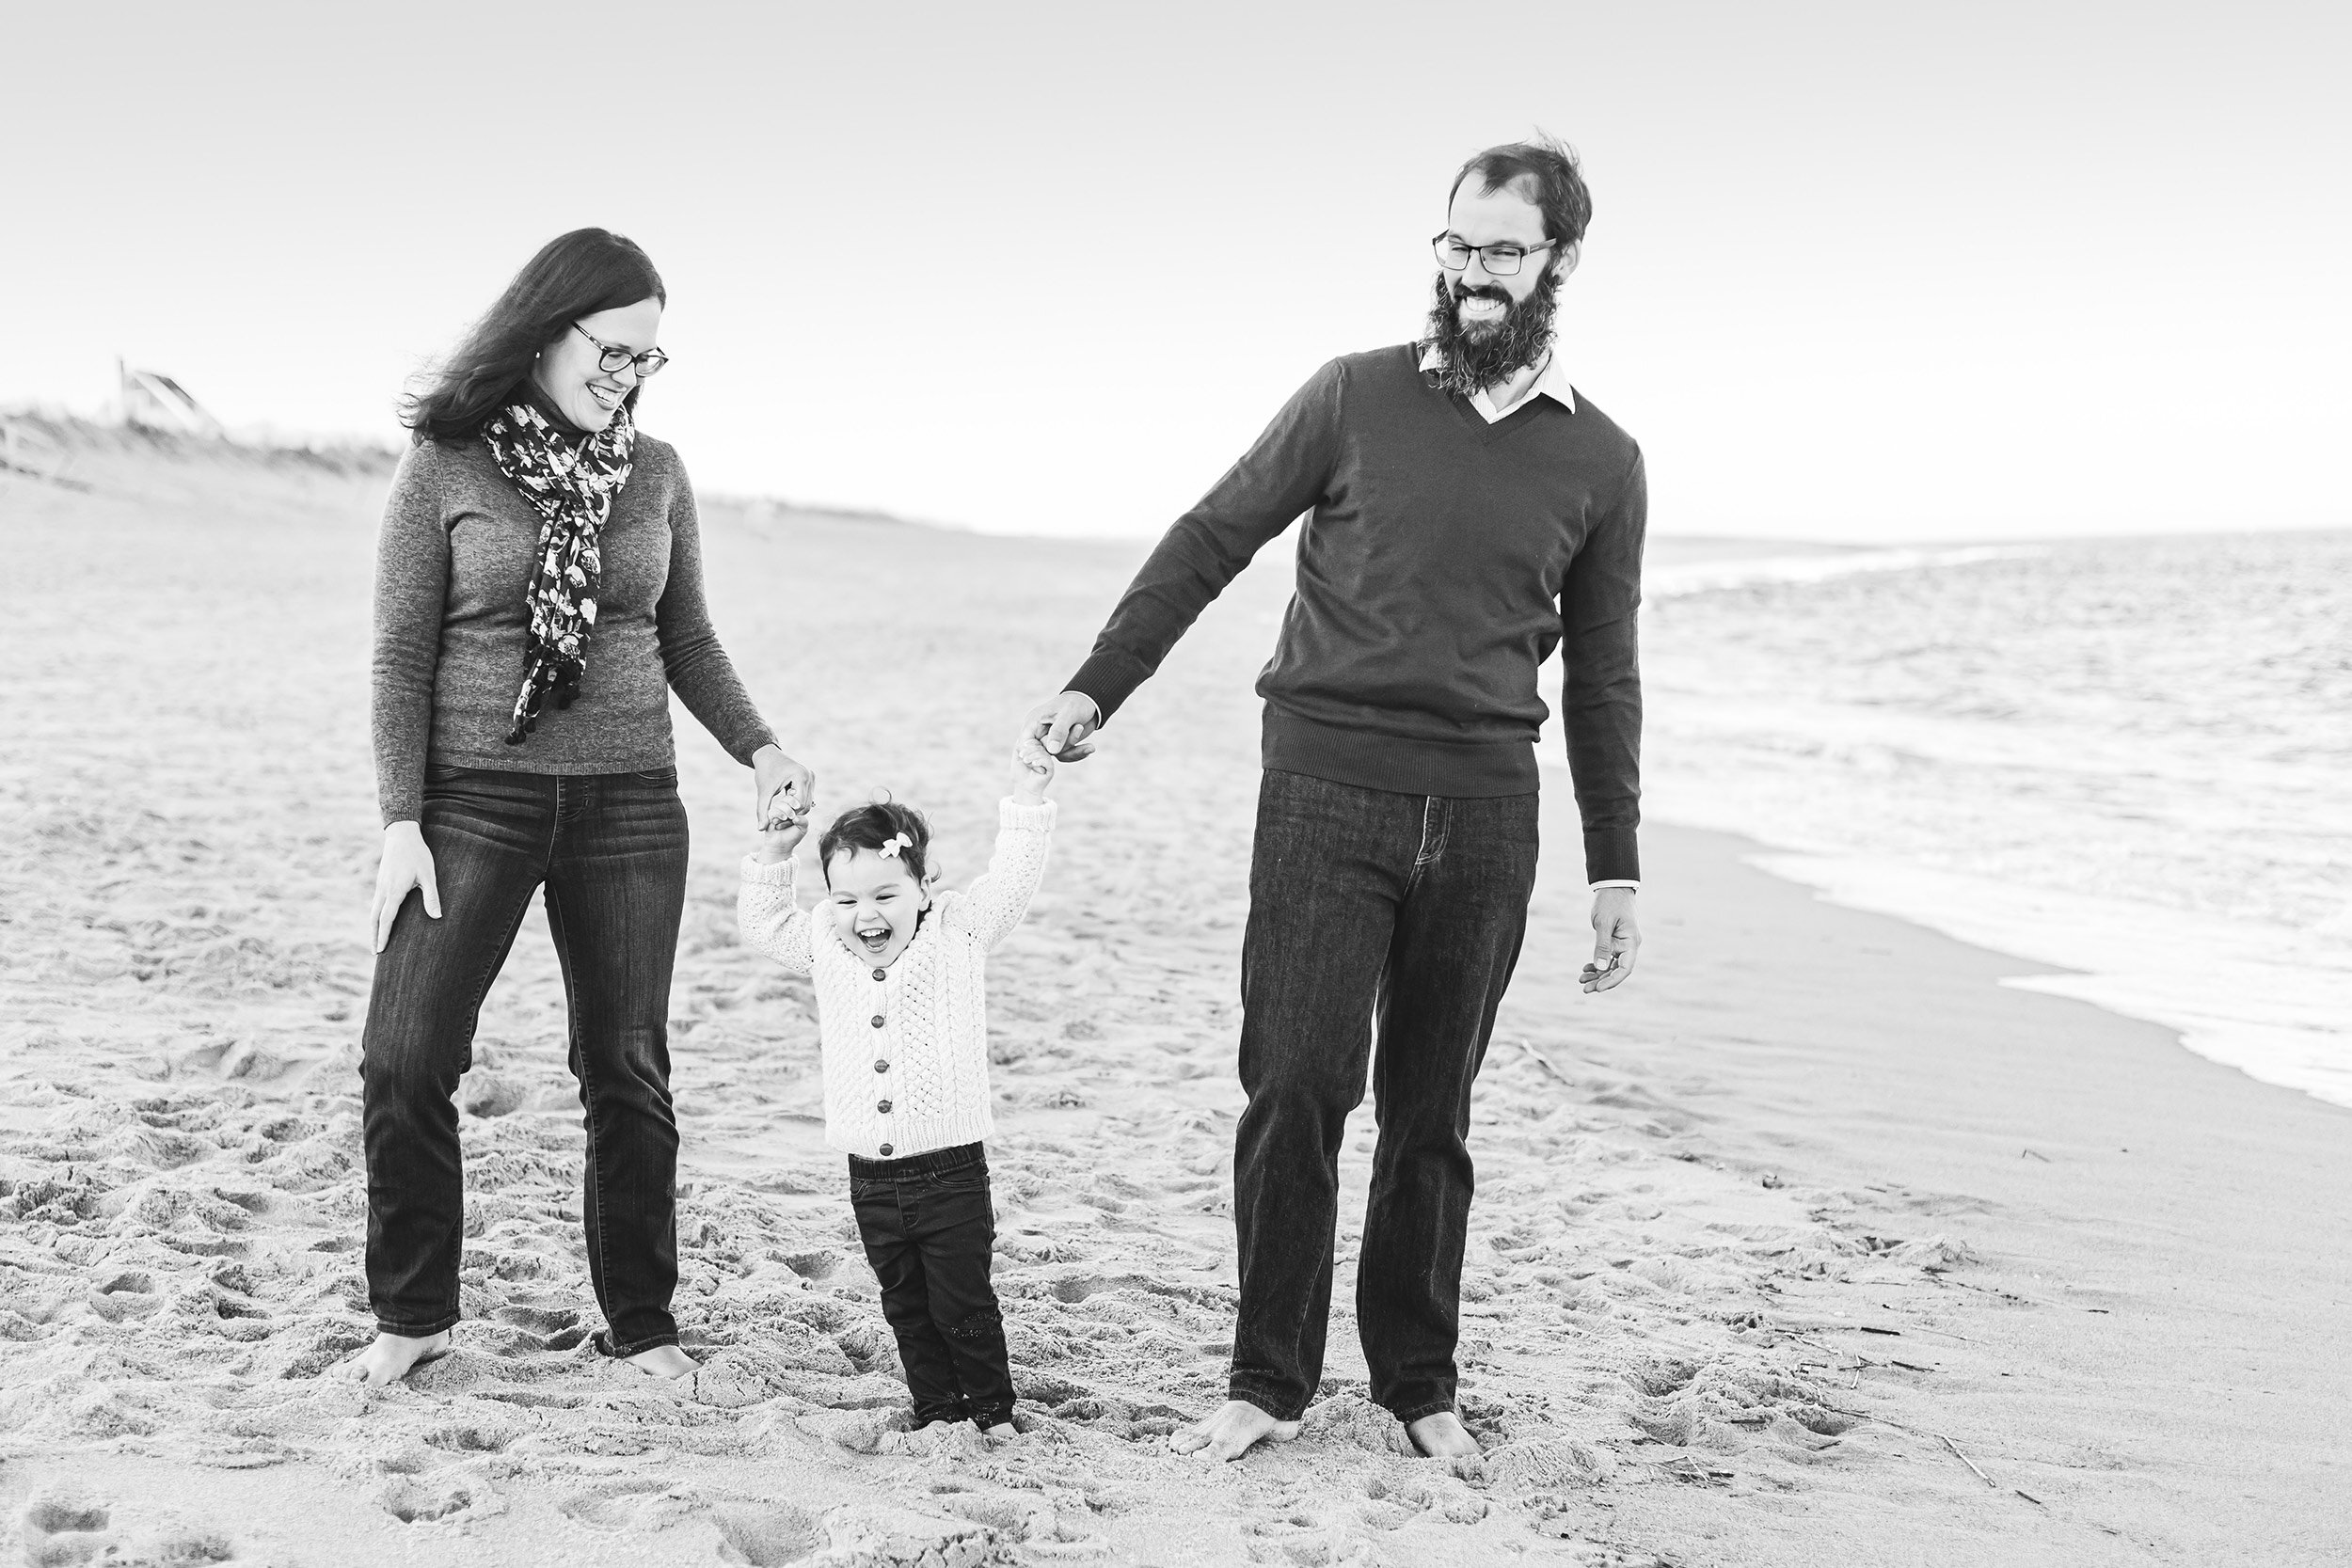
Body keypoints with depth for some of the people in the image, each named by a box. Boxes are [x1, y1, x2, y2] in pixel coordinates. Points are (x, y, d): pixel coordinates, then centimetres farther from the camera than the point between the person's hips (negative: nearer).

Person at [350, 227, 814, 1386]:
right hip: (475, 796, -2)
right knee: (404, 1059, -6)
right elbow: (401, 657, -3)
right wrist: (402, 821, -9)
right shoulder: (444, 468, -3)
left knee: (629, 1070, 5)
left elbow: (686, 639, 15)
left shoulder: (654, 473, 7)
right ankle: (412, 1314, 12)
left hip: (629, 804, 2)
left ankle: (640, 1321, 18)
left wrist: (757, 747, 0)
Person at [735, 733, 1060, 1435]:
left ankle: (992, 1411, 17)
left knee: (962, 1303, 2)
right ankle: (937, 1412, 25)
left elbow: (1012, 880, -10)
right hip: (871, 1176, 4)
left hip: (950, 1167, -4)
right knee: (906, 1307, 13)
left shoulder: (958, 932, -6)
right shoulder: (827, 946, 4)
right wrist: (773, 854, 0)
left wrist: (1027, 794, -18)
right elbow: (762, 922, 13)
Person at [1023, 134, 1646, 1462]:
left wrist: (1618, 870, 10)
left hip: (1485, 811, 1)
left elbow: (1603, 679, 12)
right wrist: (1096, 689, 0)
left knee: (1433, 1115, 8)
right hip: (1328, 788, -1)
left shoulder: (1601, 461, 8)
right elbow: (1210, 543, 7)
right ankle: (1269, 1381, 8)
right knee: (1296, 1086, -5)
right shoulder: (1358, 397, 4)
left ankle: (1420, 1385, 21)